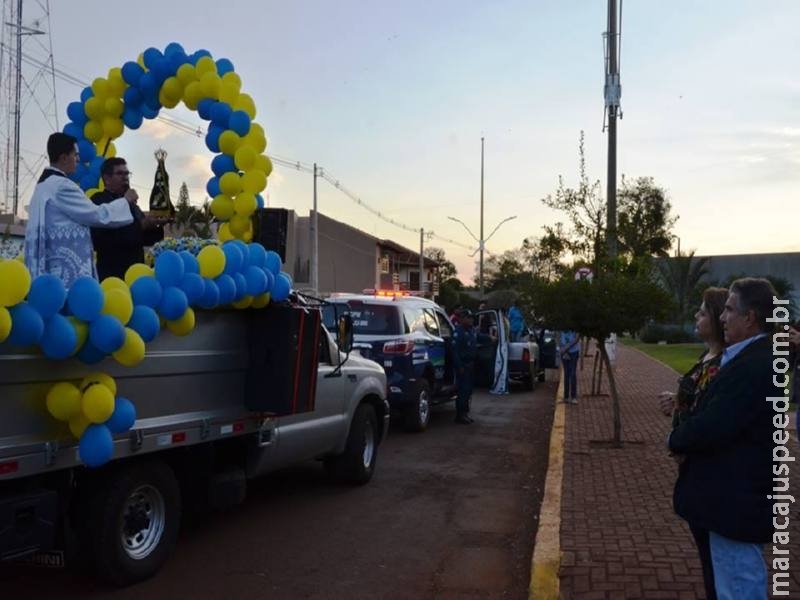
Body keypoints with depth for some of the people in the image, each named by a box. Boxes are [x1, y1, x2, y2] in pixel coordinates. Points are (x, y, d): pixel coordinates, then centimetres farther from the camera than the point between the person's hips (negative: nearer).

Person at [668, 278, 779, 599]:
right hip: (738, 493, 10)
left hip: (735, 499, -10)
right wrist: (685, 403, -3)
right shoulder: (754, 358, 8)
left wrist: (676, 439, -9)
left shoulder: (754, 366, -25)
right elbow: (719, 415, 14)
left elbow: (711, 428, -28)